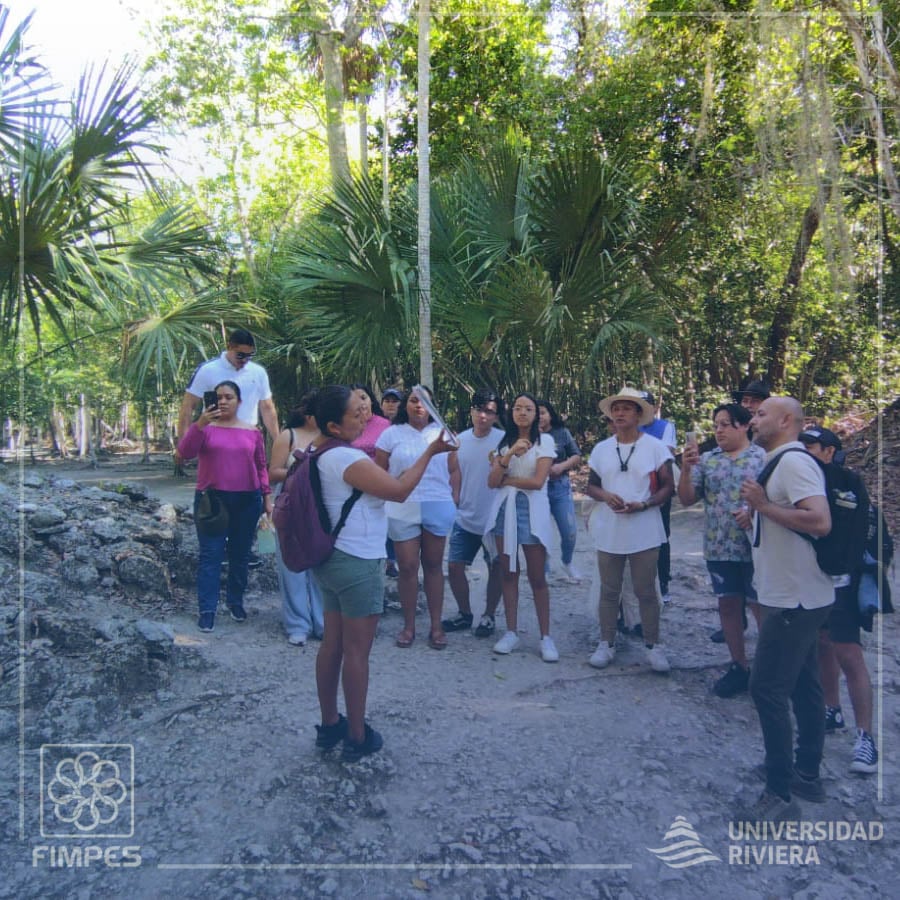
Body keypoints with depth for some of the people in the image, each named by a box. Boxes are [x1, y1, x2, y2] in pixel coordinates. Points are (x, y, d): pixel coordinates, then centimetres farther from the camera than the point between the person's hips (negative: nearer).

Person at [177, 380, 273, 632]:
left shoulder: (252, 432, 6)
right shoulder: (205, 428, 0)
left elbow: (261, 467, 12)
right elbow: (184, 453, -15)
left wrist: (267, 496, 7)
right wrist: (199, 425, -27)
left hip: (247, 500, 2)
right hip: (212, 498, -2)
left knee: (240, 554, 11)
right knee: (210, 554, -1)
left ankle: (236, 602, 24)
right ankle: (207, 610, 4)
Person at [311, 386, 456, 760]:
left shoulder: (321, 454, 6)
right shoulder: (348, 459, -22)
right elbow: (400, 490, -19)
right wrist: (429, 451, -10)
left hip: (332, 559, 9)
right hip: (358, 564, -9)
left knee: (332, 645, 16)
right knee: (357, 651, 2)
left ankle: (329, 725, 29)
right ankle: (357, 737, 15)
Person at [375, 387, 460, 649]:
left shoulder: (442, 433, 8)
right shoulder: (392, 434, 4)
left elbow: (453, 470, 11)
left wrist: (454, 500, 4)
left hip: (438, 507, 1)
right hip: (402, 509, -1)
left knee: (433, 566, 9)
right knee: (407, 567, 2)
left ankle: (436, 625, 17)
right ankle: (409, 625, 16)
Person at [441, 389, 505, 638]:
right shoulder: (460, 440, 2)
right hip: (464, 518, 4)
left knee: (496, 568, 8)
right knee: (454, 566, 7)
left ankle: (489, 616, 27)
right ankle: (464, 614, 27)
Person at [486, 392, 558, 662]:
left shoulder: (545, 441, -2)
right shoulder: (504, 442, 11)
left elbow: (538, 481, -14)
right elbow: (492, 482, -1)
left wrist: (506, 480, -3)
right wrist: (508, 455, -13)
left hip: (531, 511, -4)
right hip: (504, 510, 4)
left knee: (537, 577, -1)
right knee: (508, 573, 8)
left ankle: (545, 636, 9)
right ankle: (511, 632, 17)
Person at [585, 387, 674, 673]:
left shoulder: (655, 447, -4)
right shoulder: (601, 449, 6)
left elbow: (668, 487, -3)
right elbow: (591, 486, 11)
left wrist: (643, 504, -19)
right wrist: (605, 495, -12)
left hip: (644, 533, -3)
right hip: (608, 532, 3)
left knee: (646, 592, 7)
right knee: (609, 591, 11)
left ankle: (653, 646, 21)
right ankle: (606, 644, 22)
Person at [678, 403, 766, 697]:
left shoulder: (764, 458, -4)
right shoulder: (706, 460, 7)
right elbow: (687, 499, 2)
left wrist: (756, 512, -21)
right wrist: (686, 468, -12)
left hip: (755, 548, -4)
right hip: (718, 549, 4)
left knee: (763, 608, 5)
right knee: (728, 606, 12)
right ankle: (739, 667, 27)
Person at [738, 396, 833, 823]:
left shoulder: (794, 461, -18)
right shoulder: (781, 462, 15)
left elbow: (820, 521, -30)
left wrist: (763, 504, -22)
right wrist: (758, 512, 8)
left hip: (794, 599, -10)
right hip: (796, 595, 10)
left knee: (767, 688, -6)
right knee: (802, 685, 17)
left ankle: (780, 795, 4)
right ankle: (807, 774, 30)